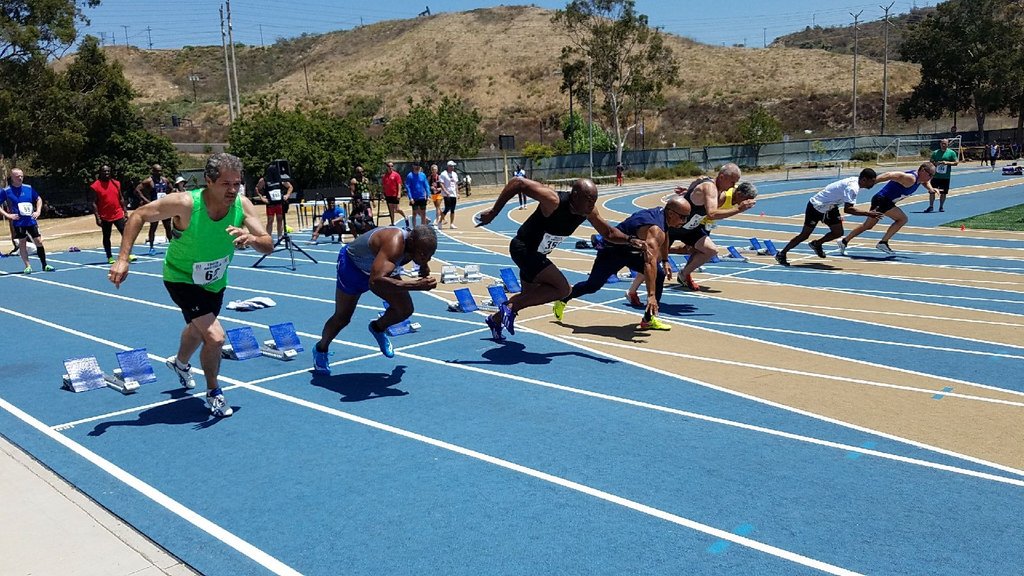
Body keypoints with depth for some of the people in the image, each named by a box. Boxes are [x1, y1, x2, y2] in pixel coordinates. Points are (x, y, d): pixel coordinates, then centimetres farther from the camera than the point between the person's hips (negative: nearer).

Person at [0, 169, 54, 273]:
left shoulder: (29, 188, 4)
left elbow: (39, 199, 17)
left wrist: (38, 211, 5)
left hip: (31, 221, 2)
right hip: (18, 222, -2)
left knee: (39, 241, 1)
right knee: (22, 244, 5)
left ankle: (44, 265, 9)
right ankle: (28, 266, 11)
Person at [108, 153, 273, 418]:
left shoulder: (242, 205, -21)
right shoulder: (185, 204, -31)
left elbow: (268, 245, -22)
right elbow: (138, 216, -20)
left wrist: (252, 239, -45)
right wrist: (122, 259, -26)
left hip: (216, 282, 6)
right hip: (182, 279, -5)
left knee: (199, 329, 29)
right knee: (215, 337, -20)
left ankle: (180, 363, 63)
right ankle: (214, 393, 7)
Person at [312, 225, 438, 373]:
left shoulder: (419, 245, -22)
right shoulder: (394, 244, -44)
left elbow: (424, 269, 5)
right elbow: (376, 282, -57)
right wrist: (416, 285, -60)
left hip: (379, 268, 6)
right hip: (352, 263, -6)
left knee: (405, 310, -4)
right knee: (342, 318, 6)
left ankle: (378, 328, 27)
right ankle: (321, 349, 34)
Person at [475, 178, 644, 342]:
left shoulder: (589, 211, -9)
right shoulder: (554, 201, -31)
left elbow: (608, 233, 5)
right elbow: (517, 182, -30)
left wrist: (629, 240, -13)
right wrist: (493, 212, -27)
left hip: (537, 253, 9)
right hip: (523, 248, -9)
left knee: (530, 295, 25)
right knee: (563, 289, -18)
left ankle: (496, 319, 48)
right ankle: (511, 308, -10)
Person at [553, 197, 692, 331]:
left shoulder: (662, 213, -8)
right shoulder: (654, 230, -37)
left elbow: (664, 237, 18)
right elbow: (650, 263, -49)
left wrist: (665, 262, 19)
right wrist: (651, 295, -55)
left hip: (632, 250, 9)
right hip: (612, 251, -9)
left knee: (660, 275, -6)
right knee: (593, 285, 2)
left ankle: (649, 319, 0)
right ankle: (562, 300, 28)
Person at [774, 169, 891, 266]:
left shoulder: (858, 181, -5)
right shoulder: (852, 187, -33)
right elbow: (847, 209, -41)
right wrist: (867, 213, -42)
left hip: (830, 207, 9)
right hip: (816, 206, -9)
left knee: (838, 233, 2)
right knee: (805, 235, -1)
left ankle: (817, 244, 27)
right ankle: (781, 254, 11)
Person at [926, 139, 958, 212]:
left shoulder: (951, 153, 2)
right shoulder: (935, 152, 7)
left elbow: (956, 162, 0)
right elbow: (931, 162, 10)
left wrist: (947, 163, -15)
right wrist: (935, 163, -12)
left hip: (946, 177, -1)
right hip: (935, 176, 1)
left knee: (943, 193, 5)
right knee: (932, 191, -2)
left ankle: (941, 206, 17)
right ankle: (931, 206, 7)